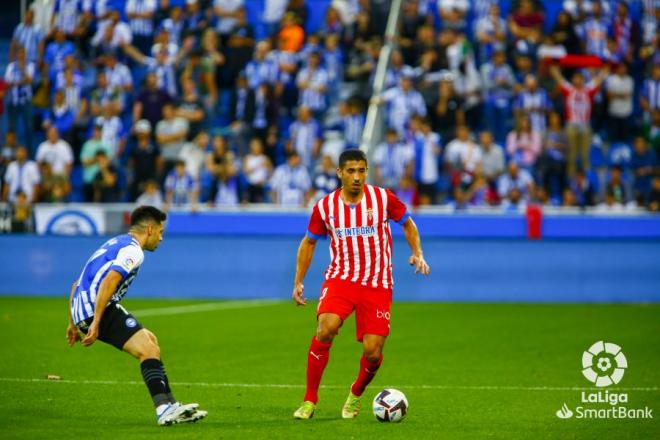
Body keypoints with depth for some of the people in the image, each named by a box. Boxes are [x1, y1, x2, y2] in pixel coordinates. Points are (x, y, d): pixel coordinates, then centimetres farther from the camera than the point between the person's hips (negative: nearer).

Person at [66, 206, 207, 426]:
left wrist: (74, 323, 32)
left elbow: (77, 284, 30)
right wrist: (95, 323, -26)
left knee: (150, 340, 17)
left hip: (82, 313, 10)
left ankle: (169, 403, 12)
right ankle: (165, 409, -27)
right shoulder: (133, 250, -5)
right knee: (148, 349, -15)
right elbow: (108, 282, -22)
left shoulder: (114, 244, 26)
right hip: (98, 310, -10)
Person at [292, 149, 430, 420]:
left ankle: (356, 395, 28)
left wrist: (417, 254, -3)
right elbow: (309, 242, 14)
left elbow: (407, 224, 12)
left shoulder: (383, 198, -5)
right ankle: (309, 400, -16)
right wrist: (298, 282, 9)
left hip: (377, 285, 0)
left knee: (372, 352, -7)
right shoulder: (325, 207, -1)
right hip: (340, 278, 0)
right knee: (326, 329, -27)